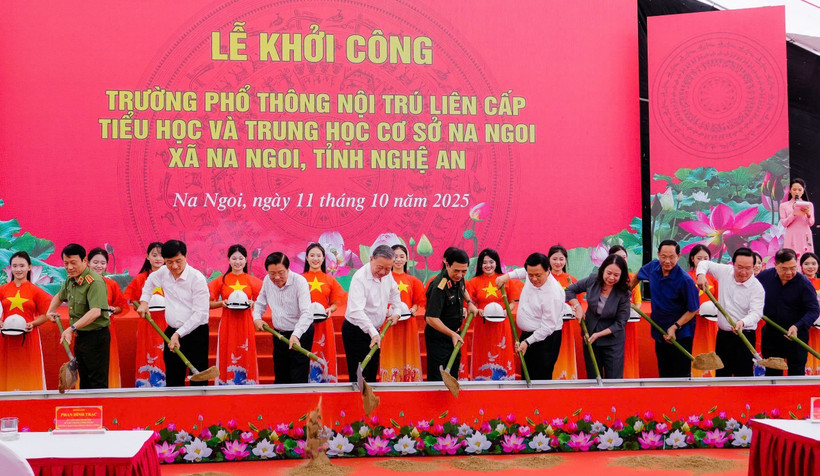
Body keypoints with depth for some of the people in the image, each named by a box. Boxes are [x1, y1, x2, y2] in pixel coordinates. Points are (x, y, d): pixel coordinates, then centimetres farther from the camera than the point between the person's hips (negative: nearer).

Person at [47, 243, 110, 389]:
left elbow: (96, 311, -33)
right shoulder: (71, 280, 8)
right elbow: (60, 296, 30)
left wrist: (72, 328, -39)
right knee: (84, 382, 17)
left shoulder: (95, 281, -20)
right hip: (80, 337, 9)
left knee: (98, 384, -7)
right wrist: (50, 311, 12)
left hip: (96, 337, -9)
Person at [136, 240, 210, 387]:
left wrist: (178, 334, -18)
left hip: (195, 333, -6)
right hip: (172, 333, 6)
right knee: (173, 381, 9)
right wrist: (144, 301, 18)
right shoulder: (163, 272, 5)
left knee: (198, 380, -9)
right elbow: (150, 281, 31)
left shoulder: (197, 278, -15)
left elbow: (200, 313, -17)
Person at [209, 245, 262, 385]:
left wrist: (252, 303, -8)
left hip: (246, 323, 0)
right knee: (228, 357, -2)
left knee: (245, 357, 0)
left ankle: (246, 384, 5)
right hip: (227, 323, 0)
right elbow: (210, 304, 7)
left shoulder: (253, 281, 6)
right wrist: (222, 303, -11)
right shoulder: (221, 280, 4)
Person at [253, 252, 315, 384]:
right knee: (280, 378, 14)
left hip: (300, 334, -6)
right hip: (279, 334, 6)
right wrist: (257, 318, -4)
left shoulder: (299, 281, -20)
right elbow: (260, 302, 16)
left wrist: (296, 335, -41)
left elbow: (306, 313, -28)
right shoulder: (267, 280, -2)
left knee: (298, 380, -8)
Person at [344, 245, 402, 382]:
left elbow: (394, 292, 24)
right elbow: (356, 311, -35)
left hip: (375, 332, 8)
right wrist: (373, 333, -43)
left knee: (372, 374, 15)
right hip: (356, 331, -8)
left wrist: (396, 312, 11)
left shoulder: (387, 274, -1)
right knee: (359, 377, -9)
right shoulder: (360, 278, -25)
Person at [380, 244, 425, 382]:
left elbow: (418, 301, 14)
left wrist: (413, 310, -5)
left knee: (407, 355, 4)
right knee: (391, 356, -2)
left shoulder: (412, 280, 11)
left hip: (408, 323, 3)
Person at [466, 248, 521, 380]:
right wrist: (478, 311, -12)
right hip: (482, 325, 0)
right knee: (483, 359, 2)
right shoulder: (474, 282, 3)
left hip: (501, 325, 0)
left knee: (501, 357, 2)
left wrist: (506, 311, -13)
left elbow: (512, 303, 6)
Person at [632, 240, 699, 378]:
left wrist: (675, 327, -21)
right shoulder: (653, 266, -3)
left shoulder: (685, 280, -22)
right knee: (663, 375, 14)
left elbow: (693, 310, -15)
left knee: (681, 377, -5)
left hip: (680, 335, -6)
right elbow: (639, 274, 21)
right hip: (660, 332, 6)